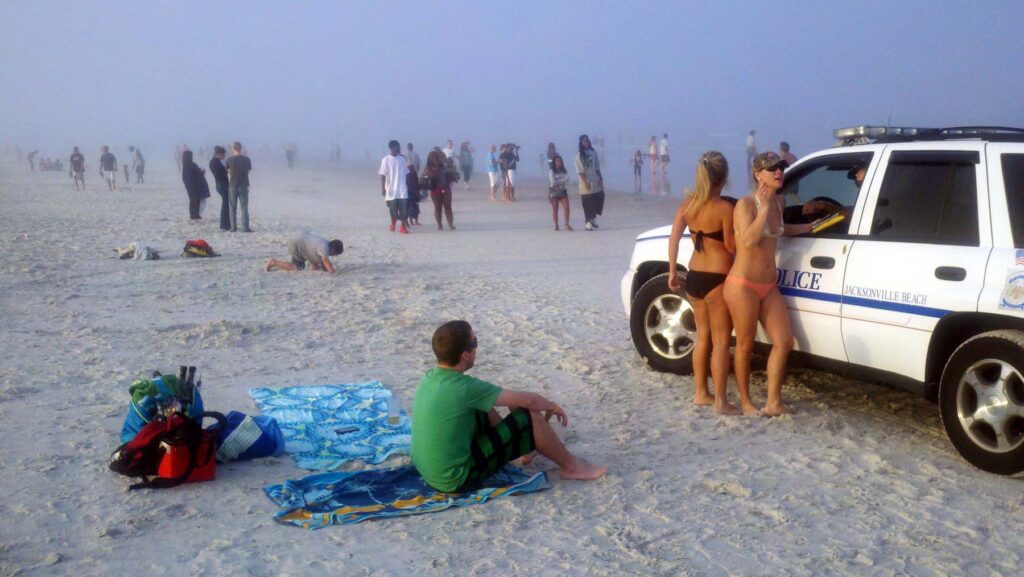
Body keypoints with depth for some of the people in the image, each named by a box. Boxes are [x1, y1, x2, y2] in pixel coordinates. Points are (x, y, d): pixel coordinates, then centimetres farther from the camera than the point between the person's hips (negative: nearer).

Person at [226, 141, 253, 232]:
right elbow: (249, 171, 3)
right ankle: (245, 227, -1)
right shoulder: (246, 159, -4)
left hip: (233, 185, 0)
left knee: (232, 207, 9)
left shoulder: (230, 160, -7)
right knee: (244, 207, 4)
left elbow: (229, 172, 2)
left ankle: (233, 227, 9)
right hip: (244, 185, 0)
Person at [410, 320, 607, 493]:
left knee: (484, 409, 20)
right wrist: (553, 406, 5)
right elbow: (528, 400, -16)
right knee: (531, 417, -6)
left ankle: (523, 447, 36)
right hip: (456, 479, -8)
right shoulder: (464, 388, -24)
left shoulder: (430, 378, 1)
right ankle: (571, 466, 15)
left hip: (428, 469, 8)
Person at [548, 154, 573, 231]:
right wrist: (563, 180, -8)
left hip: (563, 191, 3)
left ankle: (567, 225, -6)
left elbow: (567, 180, -8)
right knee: (555, 209, 0)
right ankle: (556, 225, 9)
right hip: (554, 192, -3)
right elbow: (553, 182, -14)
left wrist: (558, 181, -16)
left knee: (566, 208, -9)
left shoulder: (564, 171, 7)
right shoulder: (551, 171, -4)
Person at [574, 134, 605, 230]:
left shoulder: (593, 153, 7)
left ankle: (593, 218, 19)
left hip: (595, 180, 4)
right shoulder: (579, 155, -6)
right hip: (585, 181, -4)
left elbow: (597, 167, 11)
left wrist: (600, 178, 5)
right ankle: (588, 222, 6)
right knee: (587, 202, -2)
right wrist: (585, 182, -17)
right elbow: (580, 171, -10)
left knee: (599, 198, 3)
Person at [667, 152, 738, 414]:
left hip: (694, 276, 6)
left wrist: (672, 272, 8)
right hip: (718, 279, -6)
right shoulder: (725, 208, -16)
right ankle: (720, 401, 6)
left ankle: (700, 393, 26)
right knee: (721, 340, 2)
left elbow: (673, 239, 2)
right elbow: (731, 247, -11)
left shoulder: (687, 203, 2)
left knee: (703, 335, 19)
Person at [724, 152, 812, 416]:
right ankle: (745, 401, 20)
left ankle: (773, 402, 10)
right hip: (743, 285, -7)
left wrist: (807, 228, 23)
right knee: (745, 345, 4)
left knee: (784, 341, 2)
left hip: (768, 286, 8)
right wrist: (763, 208, -22)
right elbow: (748, 239, -27)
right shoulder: (746, 204, -12)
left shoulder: (777, 203, 10)